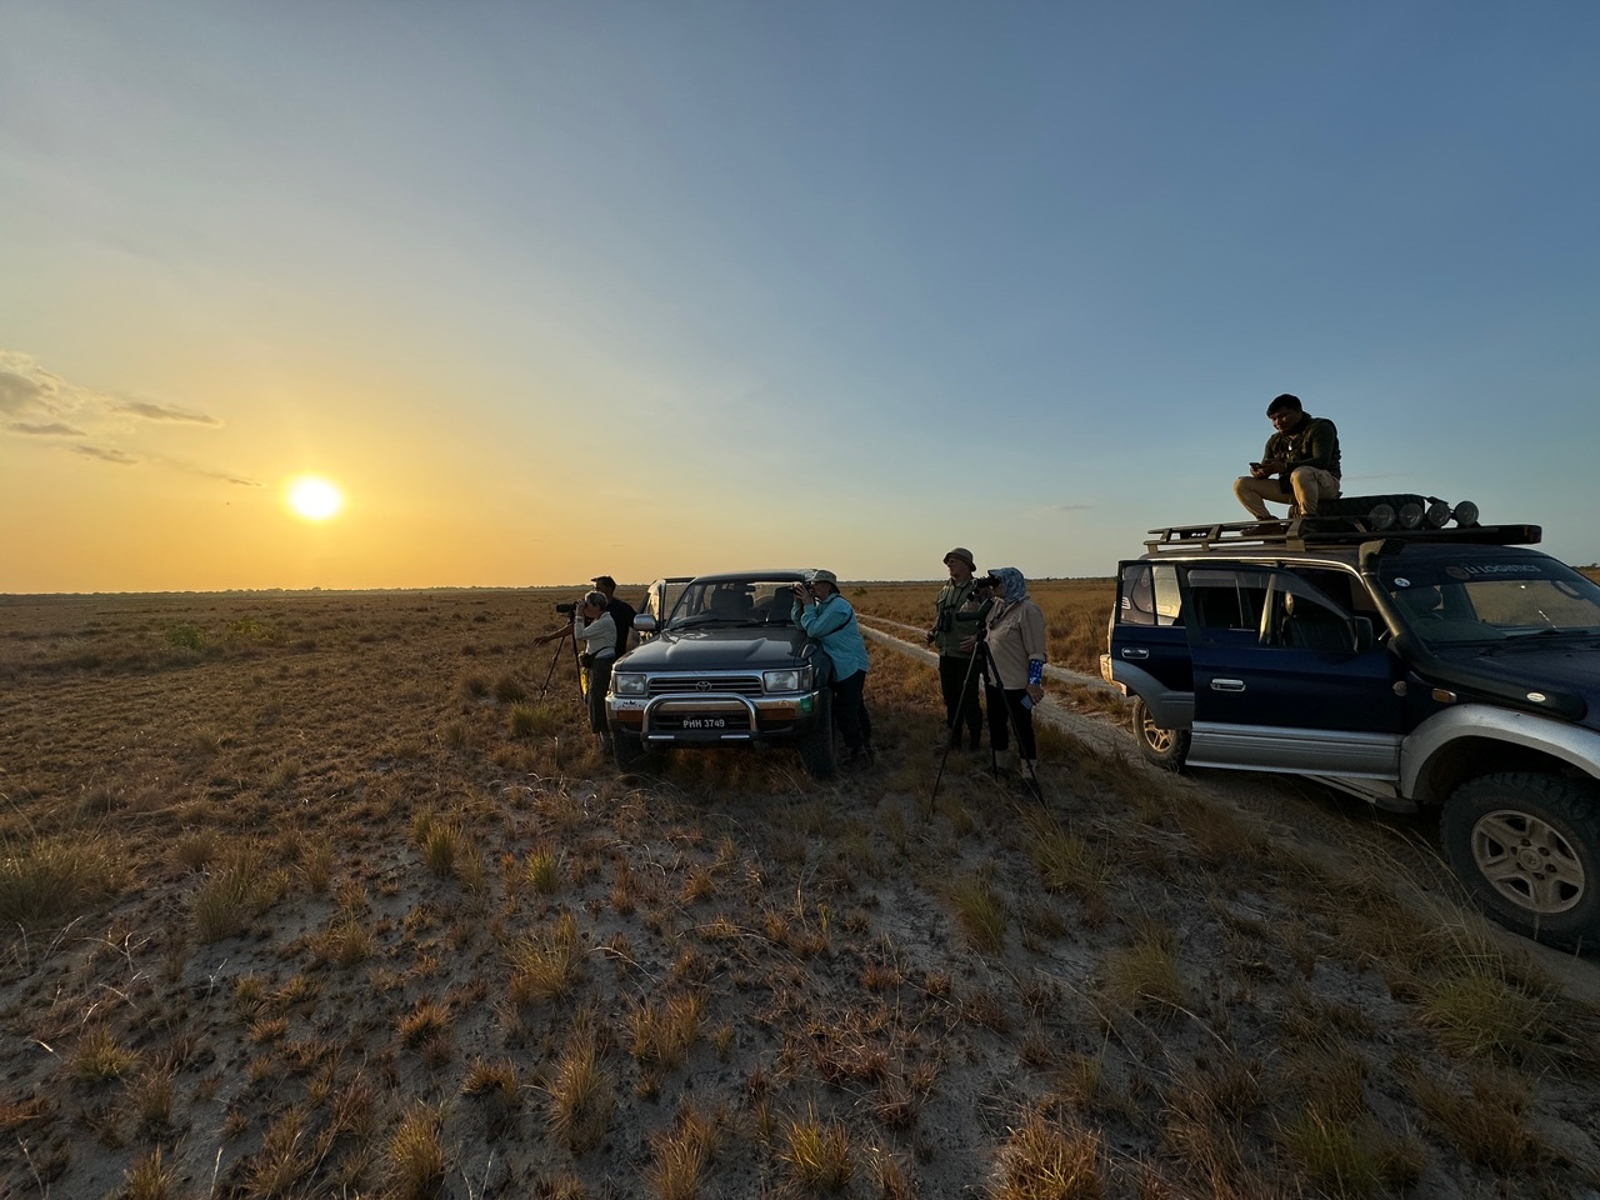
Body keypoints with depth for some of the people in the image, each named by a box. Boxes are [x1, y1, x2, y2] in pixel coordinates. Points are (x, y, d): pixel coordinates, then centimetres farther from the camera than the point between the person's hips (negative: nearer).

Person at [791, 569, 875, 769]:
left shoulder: (838, 607, -20)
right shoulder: (822, 605, 9)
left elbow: (813, 630, -22)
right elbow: (799, 623, 8)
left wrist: (808, 604, -14)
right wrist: (799, 603, -4)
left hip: (851, 666, -10)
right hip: (841, 667, 10)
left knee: (845, 711, -7)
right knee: (856, 709, 18)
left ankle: (858, 754, 6)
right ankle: (866, 749, 31)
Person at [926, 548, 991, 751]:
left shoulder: (980, 589, -9)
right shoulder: (944, 590, 11)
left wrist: (977, 638, -24)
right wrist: (933, 632, 6)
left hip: (967, 654, -6)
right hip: (945, 653, 6)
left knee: (968, 698, 0)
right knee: (950, 696, 14)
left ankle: (975, 737, 18)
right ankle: (954, 734, 28)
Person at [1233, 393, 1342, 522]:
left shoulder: (1320, 428, -1)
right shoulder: (1275, 441, 17)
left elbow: (1322, 461, -17)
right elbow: (1267, 468, 11)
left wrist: (1285, 467, -31)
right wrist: (1259, 471, -17)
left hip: (1325, 484, -6)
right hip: (1289, 488, 6)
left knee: (1299, 474, -42)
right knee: (1241, 484, -8)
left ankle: (1309, 518, -28)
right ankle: (1267, 521, -16)